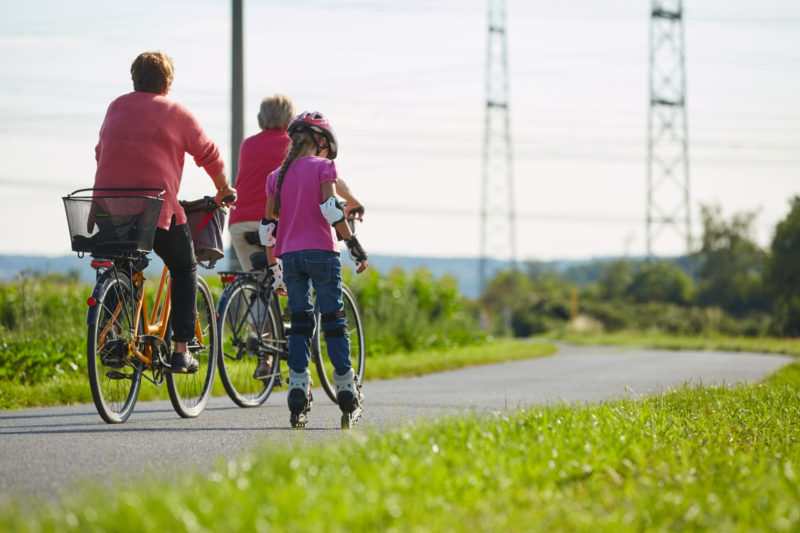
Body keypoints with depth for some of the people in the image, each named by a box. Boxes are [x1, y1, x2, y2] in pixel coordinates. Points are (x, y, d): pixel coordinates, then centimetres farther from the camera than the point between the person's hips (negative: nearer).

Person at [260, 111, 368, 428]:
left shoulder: (277, 176, 12)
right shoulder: (322, 167, 0)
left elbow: (268, 226, 12)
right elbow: (331, 208, -14)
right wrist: (354, 245, -13)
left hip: (289, 255, 4)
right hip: (321, 251, -4)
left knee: (299, 323, 7)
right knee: (333, 319, 4)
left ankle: (298, 392, -5)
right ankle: (346, 392, 6)